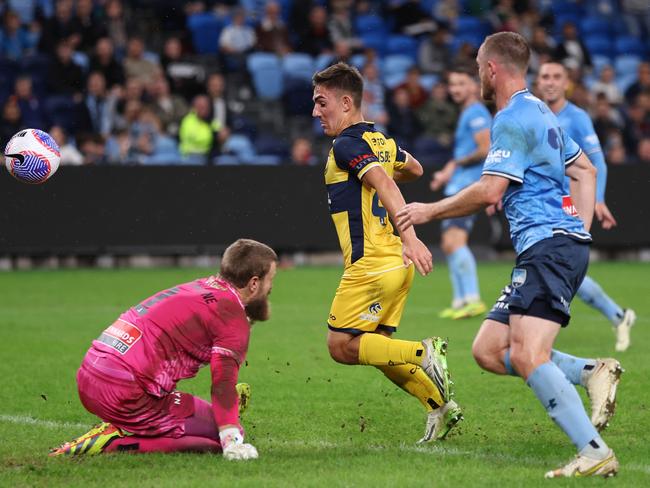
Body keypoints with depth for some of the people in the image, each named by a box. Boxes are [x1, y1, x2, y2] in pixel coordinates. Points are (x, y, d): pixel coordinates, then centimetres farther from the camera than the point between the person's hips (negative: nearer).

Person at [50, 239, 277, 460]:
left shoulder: (196, 288, 20)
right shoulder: (232, 315, -6)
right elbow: (223, 381, -17)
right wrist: (232, 444, -23)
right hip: (127, 394, -10)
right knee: (219, 435, -7)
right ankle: (117, 443, -14)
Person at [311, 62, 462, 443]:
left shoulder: (347, 145, -13)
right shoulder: (380, 141, 15)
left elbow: (385, 184, -28)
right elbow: (414, 169, 34)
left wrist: (410, 237, -39)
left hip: (371, 265, -9)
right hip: (394, 262, 9)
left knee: (342, 346, -5)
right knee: (375, 345, 15)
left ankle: (425, 354, -14)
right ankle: (441, 406, 10)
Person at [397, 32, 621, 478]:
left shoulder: (512, 118, -10)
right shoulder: (540, 112, 23)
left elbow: (489, 192, -16)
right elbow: (585, 170, 31)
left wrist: (430, 211, -3)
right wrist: (581, 228, 23)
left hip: (550, 244, -11)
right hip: (541, 252, 11)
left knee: (526, 355, -22)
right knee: (488, 350, 6)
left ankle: (595, 453, -27)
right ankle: (592, 372, -3)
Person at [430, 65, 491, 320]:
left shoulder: (476, 113, -9)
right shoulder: (466, 115, 22)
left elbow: (486, 150, -19)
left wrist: (456, 164, -9)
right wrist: (448, 174, 21)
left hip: (468, 185, -11)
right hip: (458, 185, 11)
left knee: (454, 240, -21)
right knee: (448, 244, 13)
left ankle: (473, 299, -26)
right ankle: (459, 301, 19)